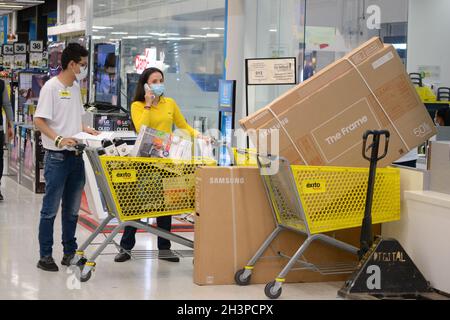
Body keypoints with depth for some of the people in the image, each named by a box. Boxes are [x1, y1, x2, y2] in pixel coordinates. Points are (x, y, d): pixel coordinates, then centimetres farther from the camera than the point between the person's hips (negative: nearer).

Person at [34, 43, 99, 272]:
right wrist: (58, 139, -26)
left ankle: (70, 252, 22)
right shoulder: (52, 87, -10)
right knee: (51, 209, -1)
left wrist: (85, 130, 6)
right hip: (57, 157, -8)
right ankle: (45, 256, 5)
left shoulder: (75, 88, 14)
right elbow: (38, 121, -16)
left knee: (72, 208, 13)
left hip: (76, 155, 8)